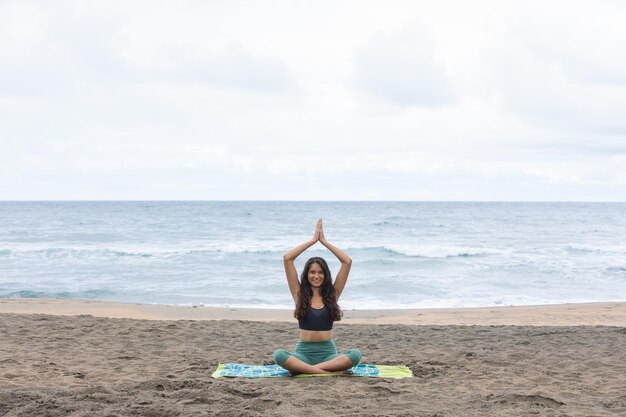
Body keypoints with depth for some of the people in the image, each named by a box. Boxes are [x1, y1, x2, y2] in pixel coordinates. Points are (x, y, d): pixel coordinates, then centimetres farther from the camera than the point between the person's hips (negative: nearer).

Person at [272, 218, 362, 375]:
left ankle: (302, 369, -28)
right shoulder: (299, 293, 5)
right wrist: (313, 240, 0)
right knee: (279, 355, -33)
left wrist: (324, 241, 1)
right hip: (304, 352, -1)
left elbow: (347, 262, 0)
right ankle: (331, 371, -33)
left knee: (355, 355, -30)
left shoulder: (332, 293, 7)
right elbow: (287, 258, -3)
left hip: (328, 352, 1)